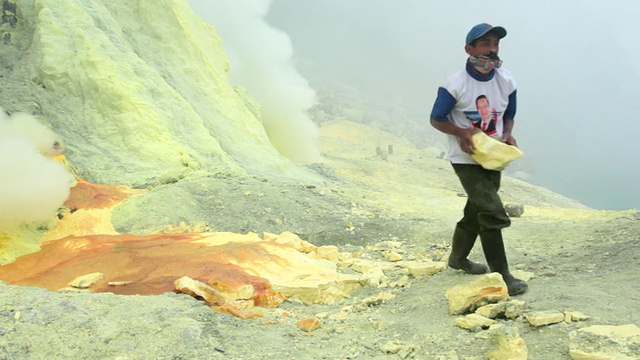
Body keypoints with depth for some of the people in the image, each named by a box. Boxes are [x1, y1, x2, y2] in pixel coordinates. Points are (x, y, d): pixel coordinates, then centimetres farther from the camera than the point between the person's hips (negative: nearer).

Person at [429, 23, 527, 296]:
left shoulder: (507, 82, -4)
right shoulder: (454, 84, -18)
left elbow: (508, 116, 10)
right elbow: (436, 119, -9)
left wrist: (507, 134, -11)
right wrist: (461, 132, -26)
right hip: (466, 159, -6)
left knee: (476, 210, 19)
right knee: (493, 213, -15)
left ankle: (458, 257, 40)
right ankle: (501, 275, -3)